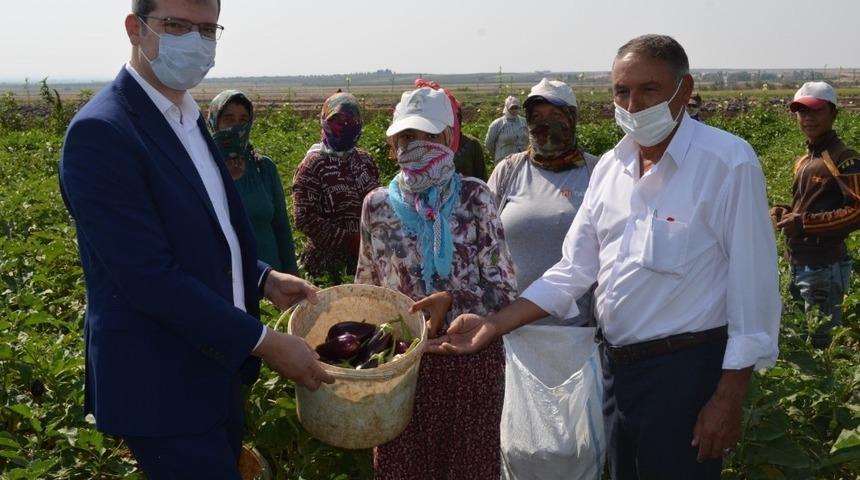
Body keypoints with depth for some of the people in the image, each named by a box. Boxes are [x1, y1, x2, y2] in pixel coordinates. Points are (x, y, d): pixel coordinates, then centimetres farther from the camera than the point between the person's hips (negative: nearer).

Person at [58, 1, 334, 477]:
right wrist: (263, 342, -21)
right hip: (161, 385, -9)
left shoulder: (190, 119, 9)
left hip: (215, 365, 9)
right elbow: (149, 275, -25)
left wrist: (263, 279, 2)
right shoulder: (101, 131, -20)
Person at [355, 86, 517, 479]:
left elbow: (503, 288, -8)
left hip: (471, 356, -1)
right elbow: (367, 289, 13)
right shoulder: (378, 204, 2)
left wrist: (451, 301, -22)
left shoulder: (474, 198, -5)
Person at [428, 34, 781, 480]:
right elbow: (573, 271, 7)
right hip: (617, 364, 6)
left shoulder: (728, 162, -14)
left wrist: (729, 398, -15)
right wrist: (494, 325, -3)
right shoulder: (610, 166, 5)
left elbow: (752, 284, -14)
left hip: (684, 372, -6)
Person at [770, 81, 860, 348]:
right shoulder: (804, 161, 14)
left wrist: (804, 222, -21)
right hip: (799, 266, 9)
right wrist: (786, 213, 6)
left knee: (820, 340, -5)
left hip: (824, 268, -9)